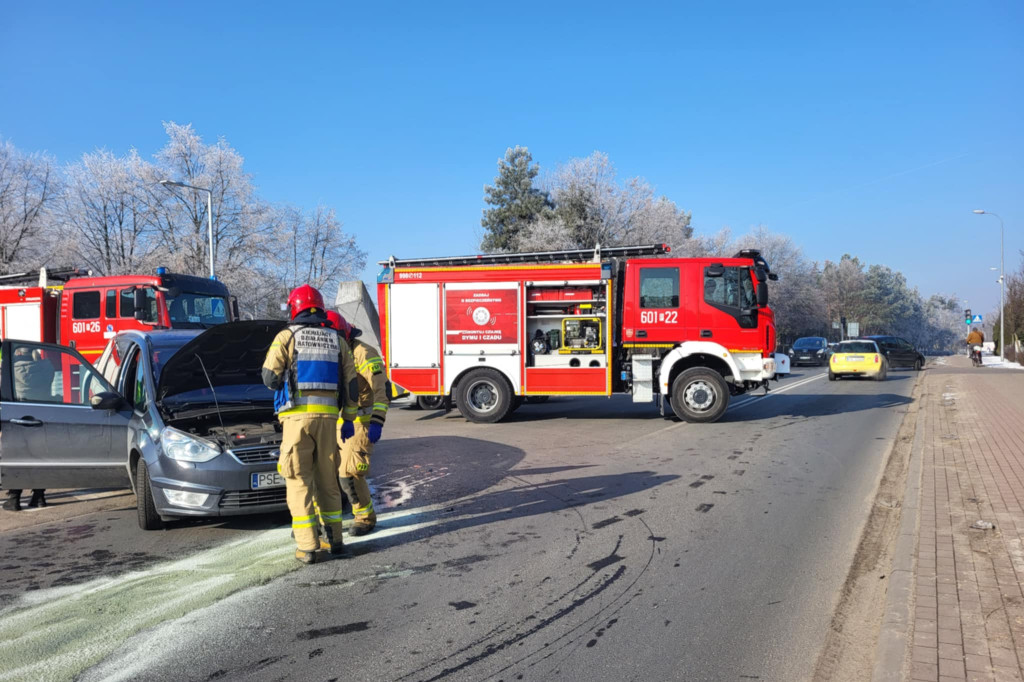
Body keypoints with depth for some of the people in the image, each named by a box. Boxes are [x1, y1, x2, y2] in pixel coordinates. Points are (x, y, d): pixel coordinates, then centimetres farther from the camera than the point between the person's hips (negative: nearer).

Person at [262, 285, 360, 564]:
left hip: (297, 416, -3)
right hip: (327, 416, 4)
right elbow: (350, 383, 10)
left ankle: (307, 546, -2)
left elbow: (270, 376, -3)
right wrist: (348, 420, 16)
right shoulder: (337, 340, 11)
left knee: (299, 481, 1)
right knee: (327, 479, 14)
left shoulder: (286, 336, 0)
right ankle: (334, 538, 18)